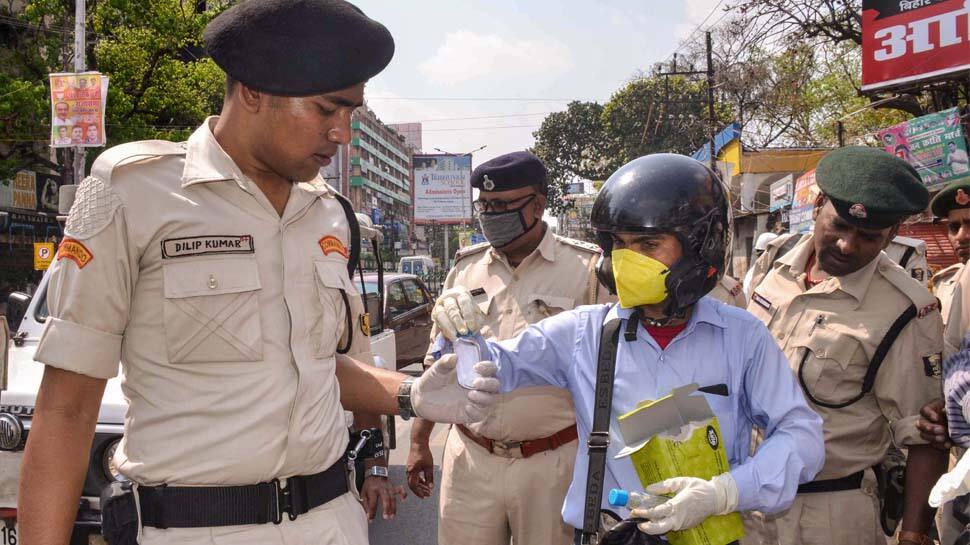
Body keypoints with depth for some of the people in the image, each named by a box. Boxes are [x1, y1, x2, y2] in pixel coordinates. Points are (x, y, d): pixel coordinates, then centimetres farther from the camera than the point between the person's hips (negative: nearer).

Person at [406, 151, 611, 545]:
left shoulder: (587, 269, -4)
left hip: (552, 464, -3)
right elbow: (438, 363, 15)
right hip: (469, 459, 3)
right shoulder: (465, 268, 8)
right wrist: (418, 442, 12)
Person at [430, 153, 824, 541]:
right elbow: (495, 367, 4)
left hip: (711, 533, -1)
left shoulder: (741, 336, 2)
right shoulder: (582, 331, 4)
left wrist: (724, 493, -13)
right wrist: (459, 333, -17)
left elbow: (802, 435, 1)